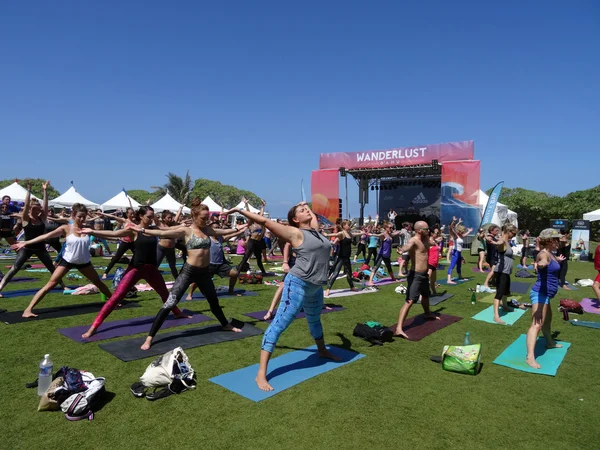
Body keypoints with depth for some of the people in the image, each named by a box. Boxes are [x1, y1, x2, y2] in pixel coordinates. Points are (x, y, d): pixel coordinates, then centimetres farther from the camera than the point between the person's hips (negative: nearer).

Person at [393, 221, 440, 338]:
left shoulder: (425, 239, 9)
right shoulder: (414, 240, -20)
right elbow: (407, 246, -46)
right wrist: (403, 249, -67)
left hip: (424, 274, 10)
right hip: (416, 275, -10)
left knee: (426, 295, 32)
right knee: (409, 301, -17)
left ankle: (427, 314, 61)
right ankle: (399, 329, -22)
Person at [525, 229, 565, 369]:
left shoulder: (551, 254, 12)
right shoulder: (544, 254, -19)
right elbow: (541, 262, -45)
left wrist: (558, 260, 58)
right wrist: (541, 263, -68)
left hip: (545, 294, 11)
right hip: (540, 293, -11)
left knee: (547, 320, 31)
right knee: (537, 324, -20)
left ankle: (549, 342, 55)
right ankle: (530, 357, -28)